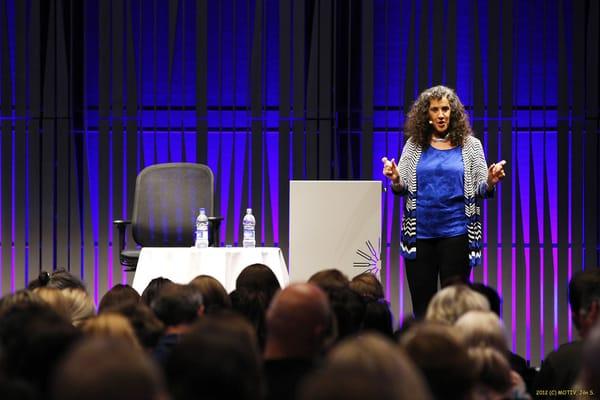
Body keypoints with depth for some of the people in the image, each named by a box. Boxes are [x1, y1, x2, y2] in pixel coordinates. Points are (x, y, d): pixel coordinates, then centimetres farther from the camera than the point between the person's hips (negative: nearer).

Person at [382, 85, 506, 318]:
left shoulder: (470, 145, 4)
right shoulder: (415, 145, 8)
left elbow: (482, 190, 4)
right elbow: (401, 188, 8)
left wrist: (490, 182, -19)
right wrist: (396, 180, -14)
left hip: (455, 232, -2)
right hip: (419, 232, 2)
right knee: (421, 302, 4)